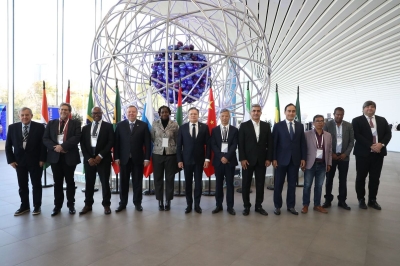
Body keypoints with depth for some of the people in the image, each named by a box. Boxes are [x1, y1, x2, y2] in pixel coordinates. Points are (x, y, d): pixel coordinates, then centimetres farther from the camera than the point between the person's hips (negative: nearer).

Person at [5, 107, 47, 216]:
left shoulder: (39, 127, -6)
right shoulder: (12, 127, 3)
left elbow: (44, 144, -6)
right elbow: (8, 145, 6)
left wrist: (42, 159, -11)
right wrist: (11, 160, -1)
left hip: (35, 161, -3)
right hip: (19, 161, 3)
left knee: (36, 185, 7)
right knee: (22, 185, 12)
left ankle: (37, 206, 20)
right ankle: (24, 206, 26)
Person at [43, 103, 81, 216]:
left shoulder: (75, 123, 2)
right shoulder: (51, 123, 11)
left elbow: (77, 137, -12)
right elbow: (45, 139, 4)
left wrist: (63, 146, -19)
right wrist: (55, 147, -13)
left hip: (70, 156, -2)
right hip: (55, 156, 3)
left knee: (70, 181, 7)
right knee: (57, 182, 9)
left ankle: (71, 205, 18)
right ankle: (57, 205, 19)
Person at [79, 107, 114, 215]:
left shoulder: (108, 126, 3)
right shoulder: (85, 128, 13)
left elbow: (111, 142, -6)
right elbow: (82, 144, 7)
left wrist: (100, 155, -13)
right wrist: (88, 158, -6)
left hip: (103, 159, -3)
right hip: (89, 159, 3)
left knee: (105, 182, 3)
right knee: (89, 183, 9)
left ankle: (106, 204, 15)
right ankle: (88, 204, 22)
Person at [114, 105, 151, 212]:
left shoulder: (143, 125, 1)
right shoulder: (120, 125, 5)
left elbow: (147, 143, -1)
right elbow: (116, 142, 4)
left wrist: (147, 158, -6)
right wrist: (116, 157, -2)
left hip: (138, 158, -1)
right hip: (124, 158, 1)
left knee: (137, 182, 7)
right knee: (124, 182, 9)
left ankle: (137, 203, 20)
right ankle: (122, 203, 22)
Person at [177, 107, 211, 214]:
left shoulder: (204, 127, 1)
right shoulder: (182, 128, 1)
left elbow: (208, 144, 0)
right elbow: (179, 145, 1)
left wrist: (207, 158, -7)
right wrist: (179, 160, -5)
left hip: (199, 159, 0)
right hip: (187, 159, 0)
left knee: (198, 183, 7)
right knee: (188, 183, 8)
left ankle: (197, 205, 20)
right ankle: (189, 204, 20)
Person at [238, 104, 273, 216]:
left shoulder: (266, 126, 7)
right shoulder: (244, 125, -1)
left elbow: (270, 143, 6)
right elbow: (241, 143, -4)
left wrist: (269, 158, -1)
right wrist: (242, 159, -11)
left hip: (262, 160, 2)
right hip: (248, 160, -2)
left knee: (260, 184, 8)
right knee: (246, 184, 6)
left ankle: (259, 206, 21)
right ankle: (246, 206, 19)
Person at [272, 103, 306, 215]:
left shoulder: (300, 126, 8)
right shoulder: (278, 126, -2)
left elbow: (303, 143, 9)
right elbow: (274, 143, -4)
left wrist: (303, 158, 2)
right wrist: (274, 158, -10)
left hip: (295, 160, 3)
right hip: (281, 159, -3)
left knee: (292, 184, 10)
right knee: (278, 184, 6)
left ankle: (291, 206, 23)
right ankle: (277, 206, 19)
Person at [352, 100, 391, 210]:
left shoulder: (382, 120, 13)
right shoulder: (357, 120, -1)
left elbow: (388, 134, 6)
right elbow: (357, 136, -11)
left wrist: (381, 144, -13)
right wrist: (371, 146, -18)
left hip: (378, 153, 4)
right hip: (363, 153, -3)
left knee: (375, 178, 8)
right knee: (361, 177, 5)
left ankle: (372, 200, 21)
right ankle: (361, 200, 17)